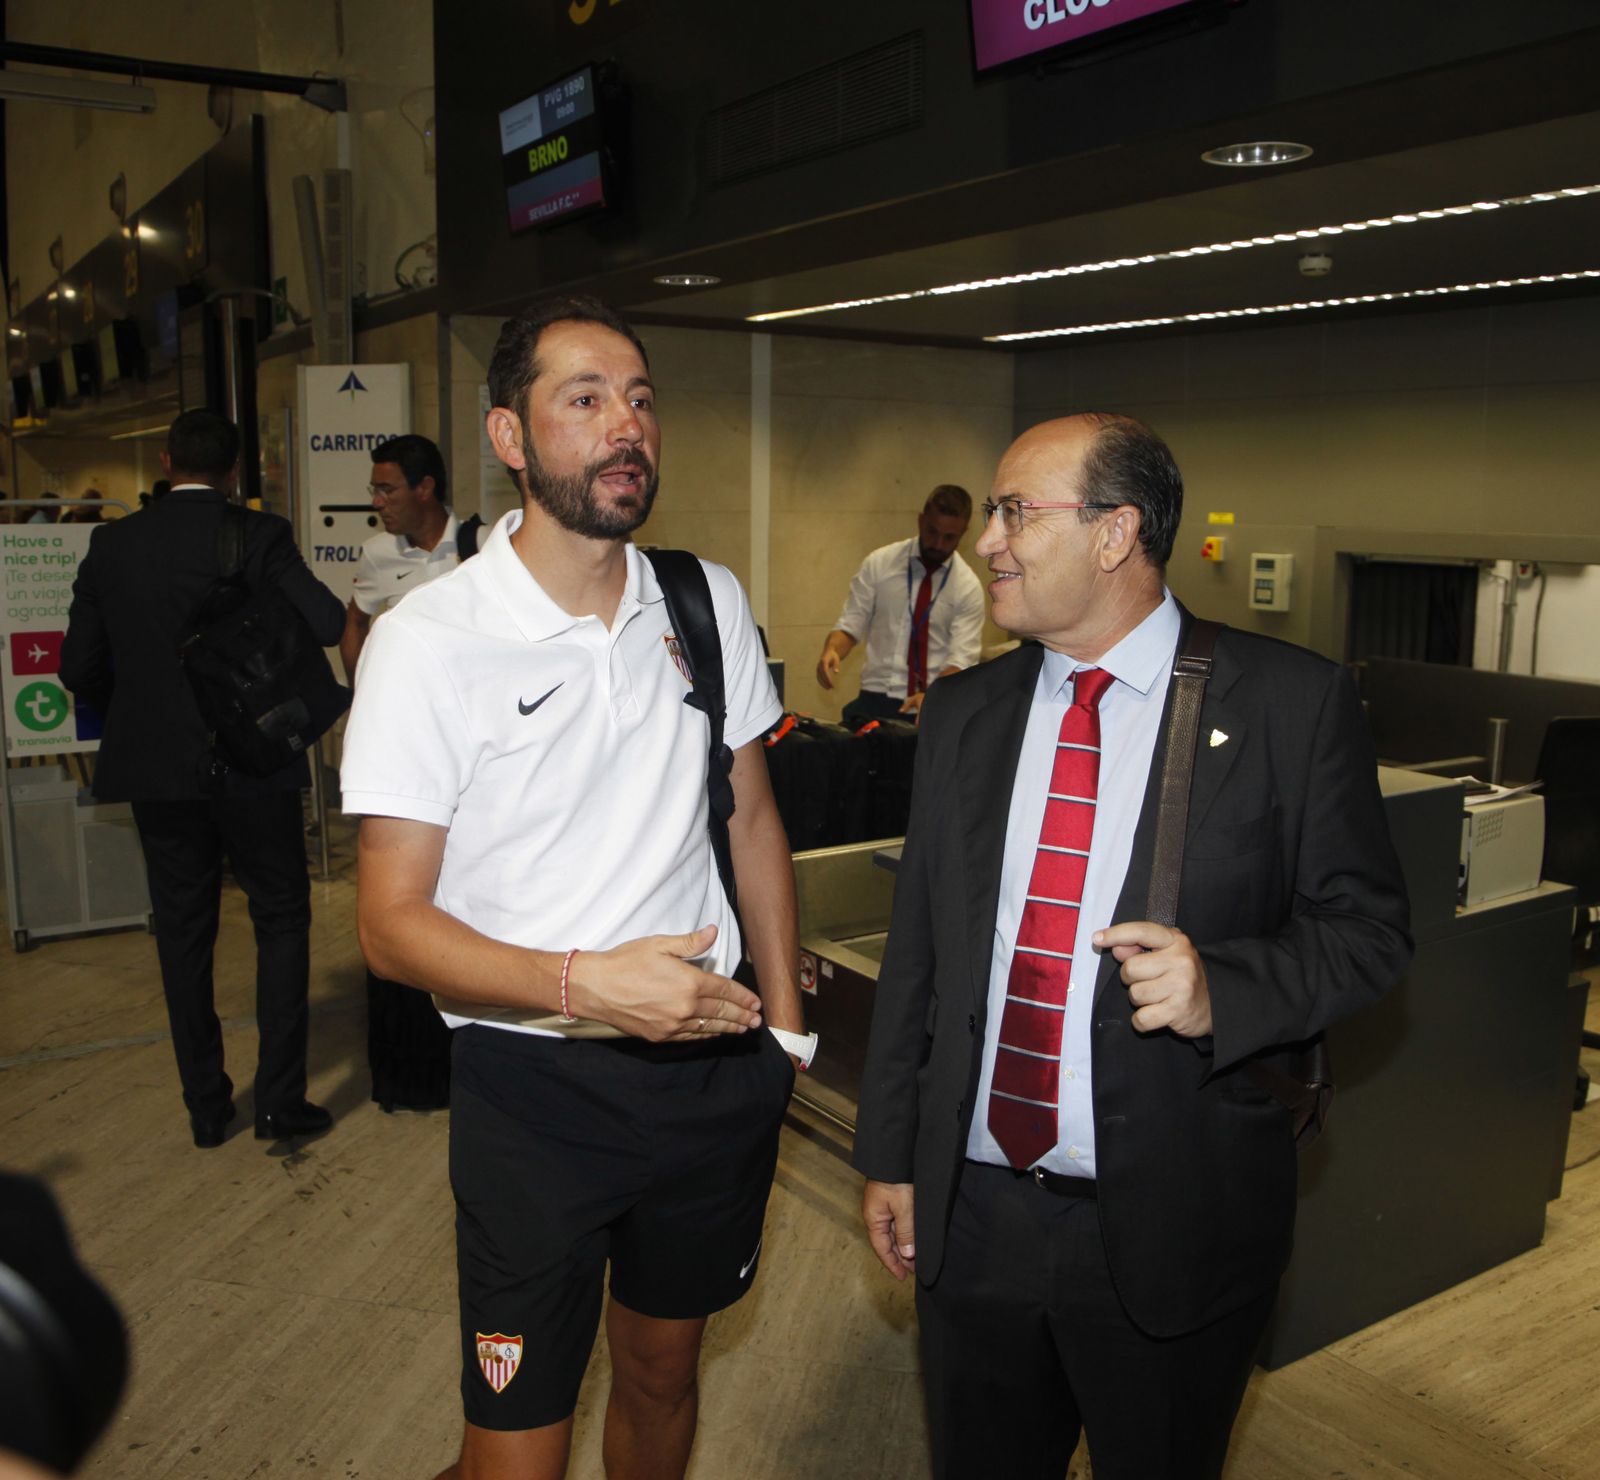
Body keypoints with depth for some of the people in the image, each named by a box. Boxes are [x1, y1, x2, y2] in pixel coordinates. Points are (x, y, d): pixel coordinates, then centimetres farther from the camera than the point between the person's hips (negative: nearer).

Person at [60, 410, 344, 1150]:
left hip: (156, 767, 3)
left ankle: (206, 1107, 22)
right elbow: (328, 623, -20)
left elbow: (80, 665, 3)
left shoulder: (112, 543, 2)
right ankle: (279, 1098, 9)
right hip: (253, 764, -3)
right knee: (281, 918, 11)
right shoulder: (258, 534, -8)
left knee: (183, 932, 13)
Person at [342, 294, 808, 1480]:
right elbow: (393, 922, -12)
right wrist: (583, 983, -27)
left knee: (663, 1373, 23)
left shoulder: (709, 603, 1)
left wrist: (785, 1028, 8)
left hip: (715, 1063, 4)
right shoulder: (428, 640, -13)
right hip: (535, 1082, -4)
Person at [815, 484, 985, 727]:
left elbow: (961, 660, -7)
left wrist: (931, 697, -26)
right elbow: (850, 625, 3)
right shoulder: (879, 563, 2)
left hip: (934, 707, 0)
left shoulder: (968, 587, 0)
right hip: (876, 699, 0)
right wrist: (832, 650, -20)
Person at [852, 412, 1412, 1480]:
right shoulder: (964, 714, 4)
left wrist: (1222, 989, -24)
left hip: (1171, 1229, -3)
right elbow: (918, 945, 8)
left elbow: (1369, 925, -5)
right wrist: (891, 1154, 9)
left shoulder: (1293, 702, -9)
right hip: (971, 1212, 4)